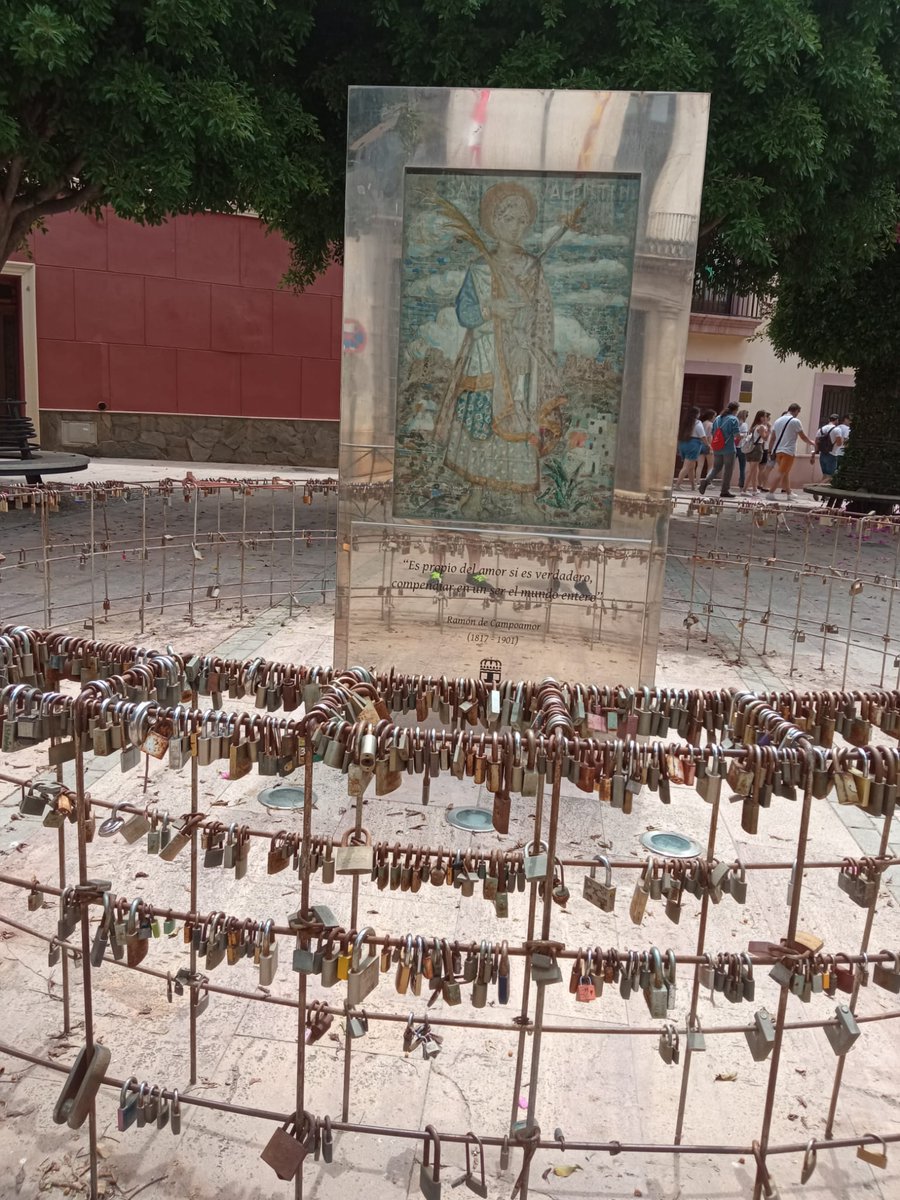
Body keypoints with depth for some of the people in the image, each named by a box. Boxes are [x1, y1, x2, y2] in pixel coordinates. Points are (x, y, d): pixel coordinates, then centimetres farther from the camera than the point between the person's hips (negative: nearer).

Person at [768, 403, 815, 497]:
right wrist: (812, 443, 13)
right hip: (788, 451, -7)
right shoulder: (795, 421, -8)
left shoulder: (778, 420, 11)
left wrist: (770, 451, 15)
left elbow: (772, 438, 11)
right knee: (781, 473, -6)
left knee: (785, 473, 16)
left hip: (777, 450, 7)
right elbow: (803, 437, -3)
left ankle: (789, 493, 23)